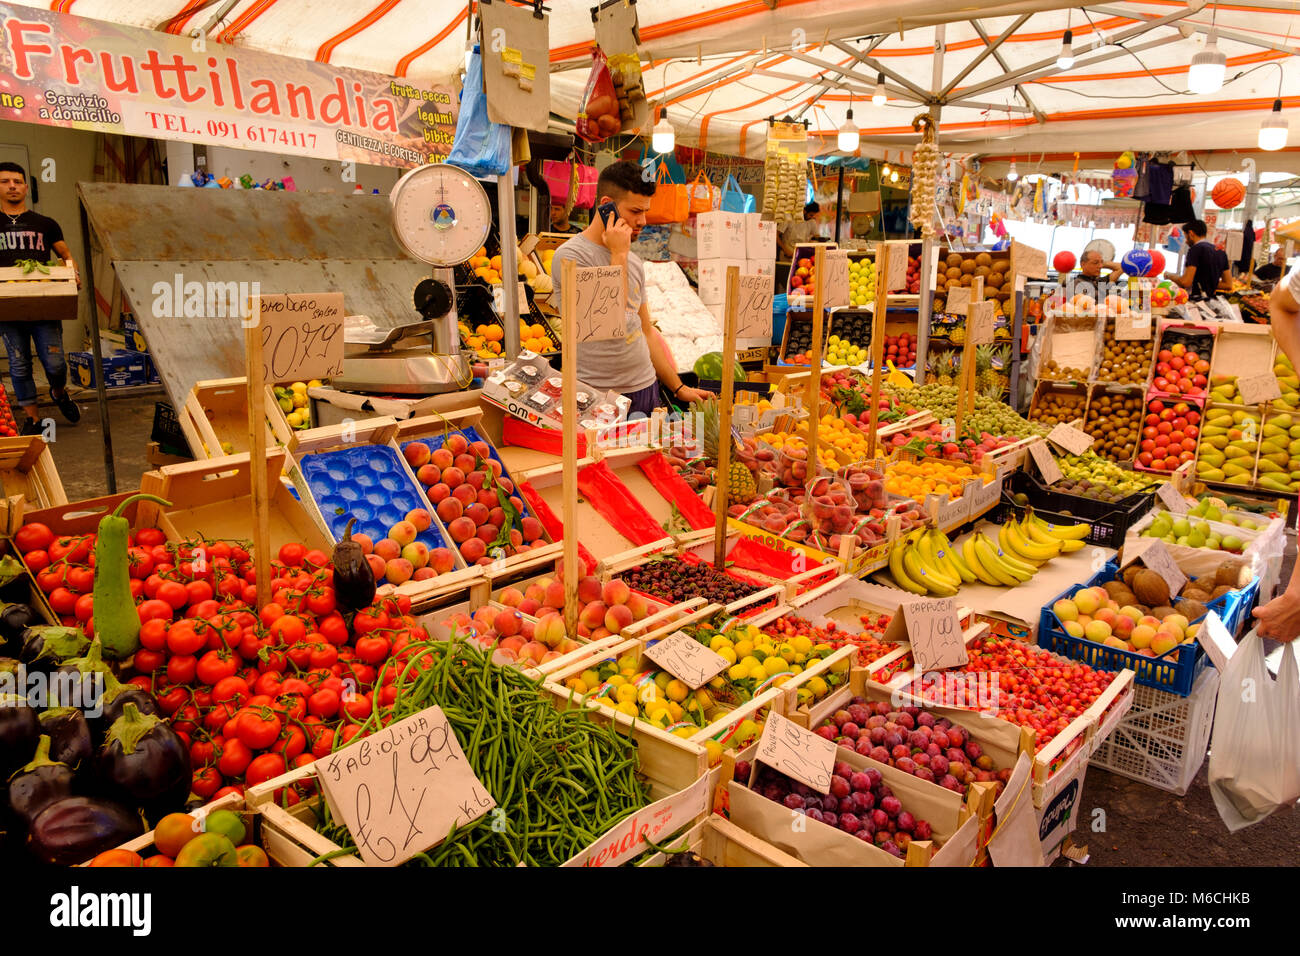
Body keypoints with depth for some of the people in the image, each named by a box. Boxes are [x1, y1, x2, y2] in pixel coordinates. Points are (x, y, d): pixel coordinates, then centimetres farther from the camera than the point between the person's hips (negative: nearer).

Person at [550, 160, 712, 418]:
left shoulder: (632, 261, 13)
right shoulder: (570, 256, -10)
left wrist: (679, 389, 17)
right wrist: (619, 255, -16)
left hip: (647, 388, 7)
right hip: (598, 396, -7)